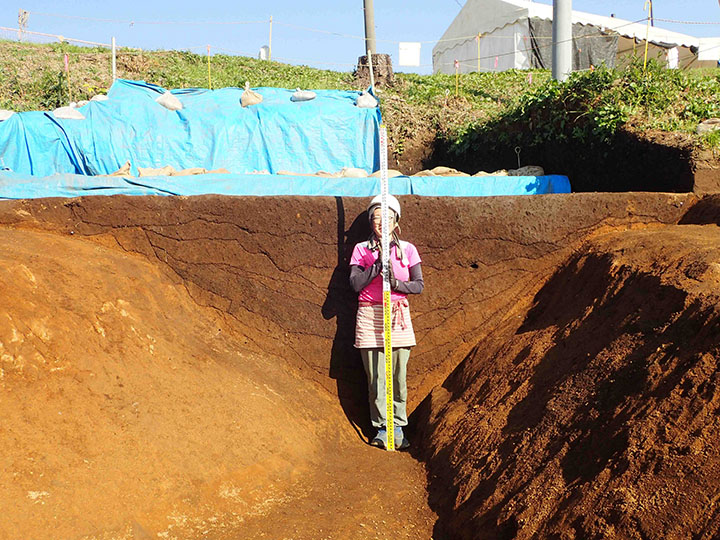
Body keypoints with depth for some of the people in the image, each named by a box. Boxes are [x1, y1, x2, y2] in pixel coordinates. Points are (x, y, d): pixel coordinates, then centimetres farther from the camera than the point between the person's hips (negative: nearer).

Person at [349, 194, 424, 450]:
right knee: (375, 376, 0)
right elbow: (355, 284, -5)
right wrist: (378, 263, -13)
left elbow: (419, 284, 4)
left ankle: (398, 427, 14)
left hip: (398, 314, 1)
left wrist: (397, 283, -12)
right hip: (370, 315, 0)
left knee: (398, 374, 1)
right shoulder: (362, 249, 6)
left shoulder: (407, 249, 8)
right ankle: (382, 427, 11)